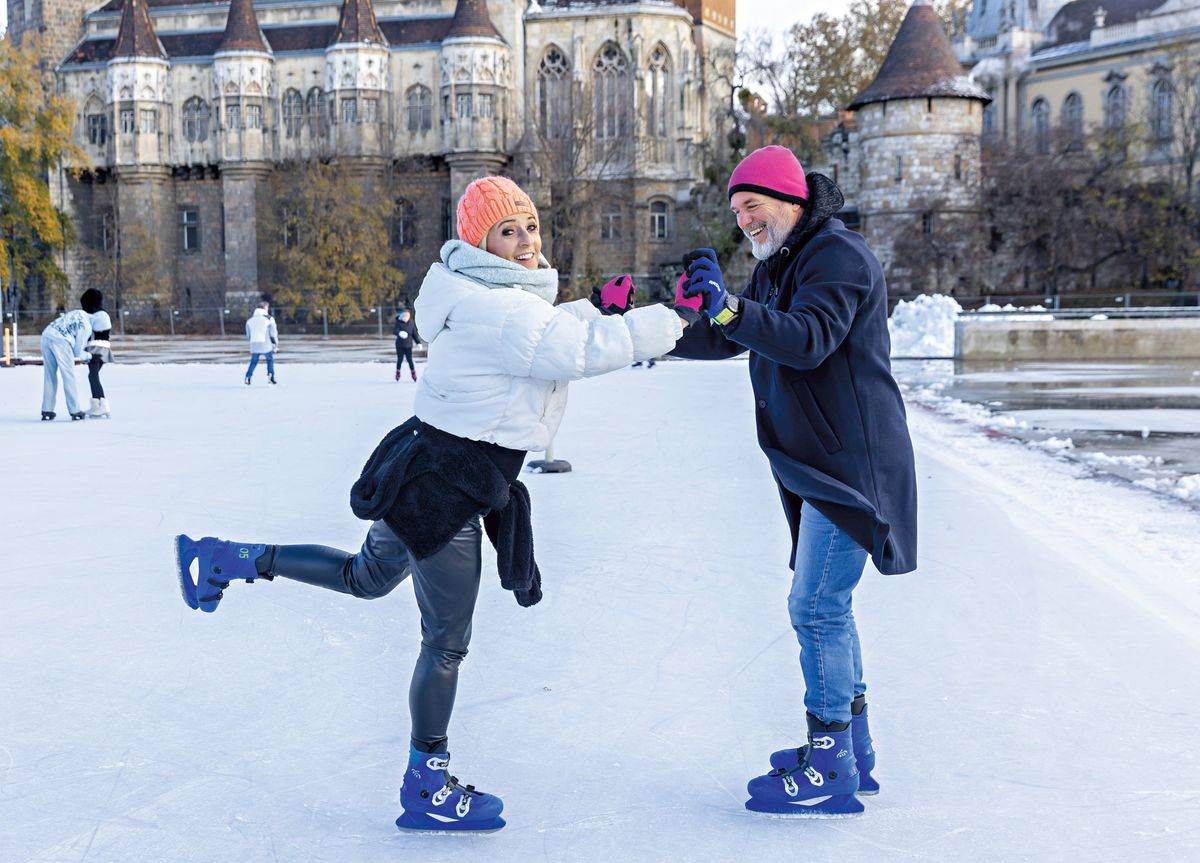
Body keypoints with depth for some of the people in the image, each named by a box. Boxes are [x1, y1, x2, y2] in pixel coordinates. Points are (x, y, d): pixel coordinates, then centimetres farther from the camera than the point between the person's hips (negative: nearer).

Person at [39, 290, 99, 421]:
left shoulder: (76, 313, 23)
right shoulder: (86, 326, 0)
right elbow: (78, 352, 2)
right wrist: (89, 357, 20)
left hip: (46, 335, 7)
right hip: (60, 340, -7)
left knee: (49, 375, 13)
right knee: (68, 376, 2)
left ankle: (47, 411, 14)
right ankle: (75, 411, 3)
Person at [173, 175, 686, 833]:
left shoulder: (481, 296, 11)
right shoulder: (502, 312, -21)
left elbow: (553, 336, 23)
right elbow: (587, 351, -27)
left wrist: (598, 311, 7)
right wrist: (675, 315, -19)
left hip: (423, 476, 10)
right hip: (448, 491, -10)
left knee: (365, 578, 30)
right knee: (447, 641, 2)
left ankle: (225, 559, 32)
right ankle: (427, 790, 16)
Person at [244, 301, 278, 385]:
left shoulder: (250, 319, 11)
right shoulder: (269, 318, -3)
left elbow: (248, 335, 17)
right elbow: (273, 333, -4)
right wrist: (276, 344, 8)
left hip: (254, 345, 3)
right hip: (266, 345, -3)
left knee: (254, 361, 13)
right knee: (270, 359, 14)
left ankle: (248, 377, 0)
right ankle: (270, 375, 1)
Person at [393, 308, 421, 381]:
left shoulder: (412, 323, 0)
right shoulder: (399, 323, -8)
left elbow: (415, 333, 8)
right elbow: (395, 330, -24)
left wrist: (418, 342, 5)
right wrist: (399, 333, -46)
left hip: (408, 345, 1)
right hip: (400, 345, -1)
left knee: (409, 359, -1)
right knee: (400, 359, 5)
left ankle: (413, 373, 12)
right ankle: (398, 372, 25)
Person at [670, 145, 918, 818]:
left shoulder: (839, 255, -14)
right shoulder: (779, 265, 18)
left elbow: (809, 339, -29)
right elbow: (726, 340, 15)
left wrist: (728, 306, -41)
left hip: (849, 465, -10)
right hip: (817, 463, 10)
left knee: (816, 608, -9)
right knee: (827, 608, 15)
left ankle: (831, 772, -2)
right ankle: (853, 749, 26)